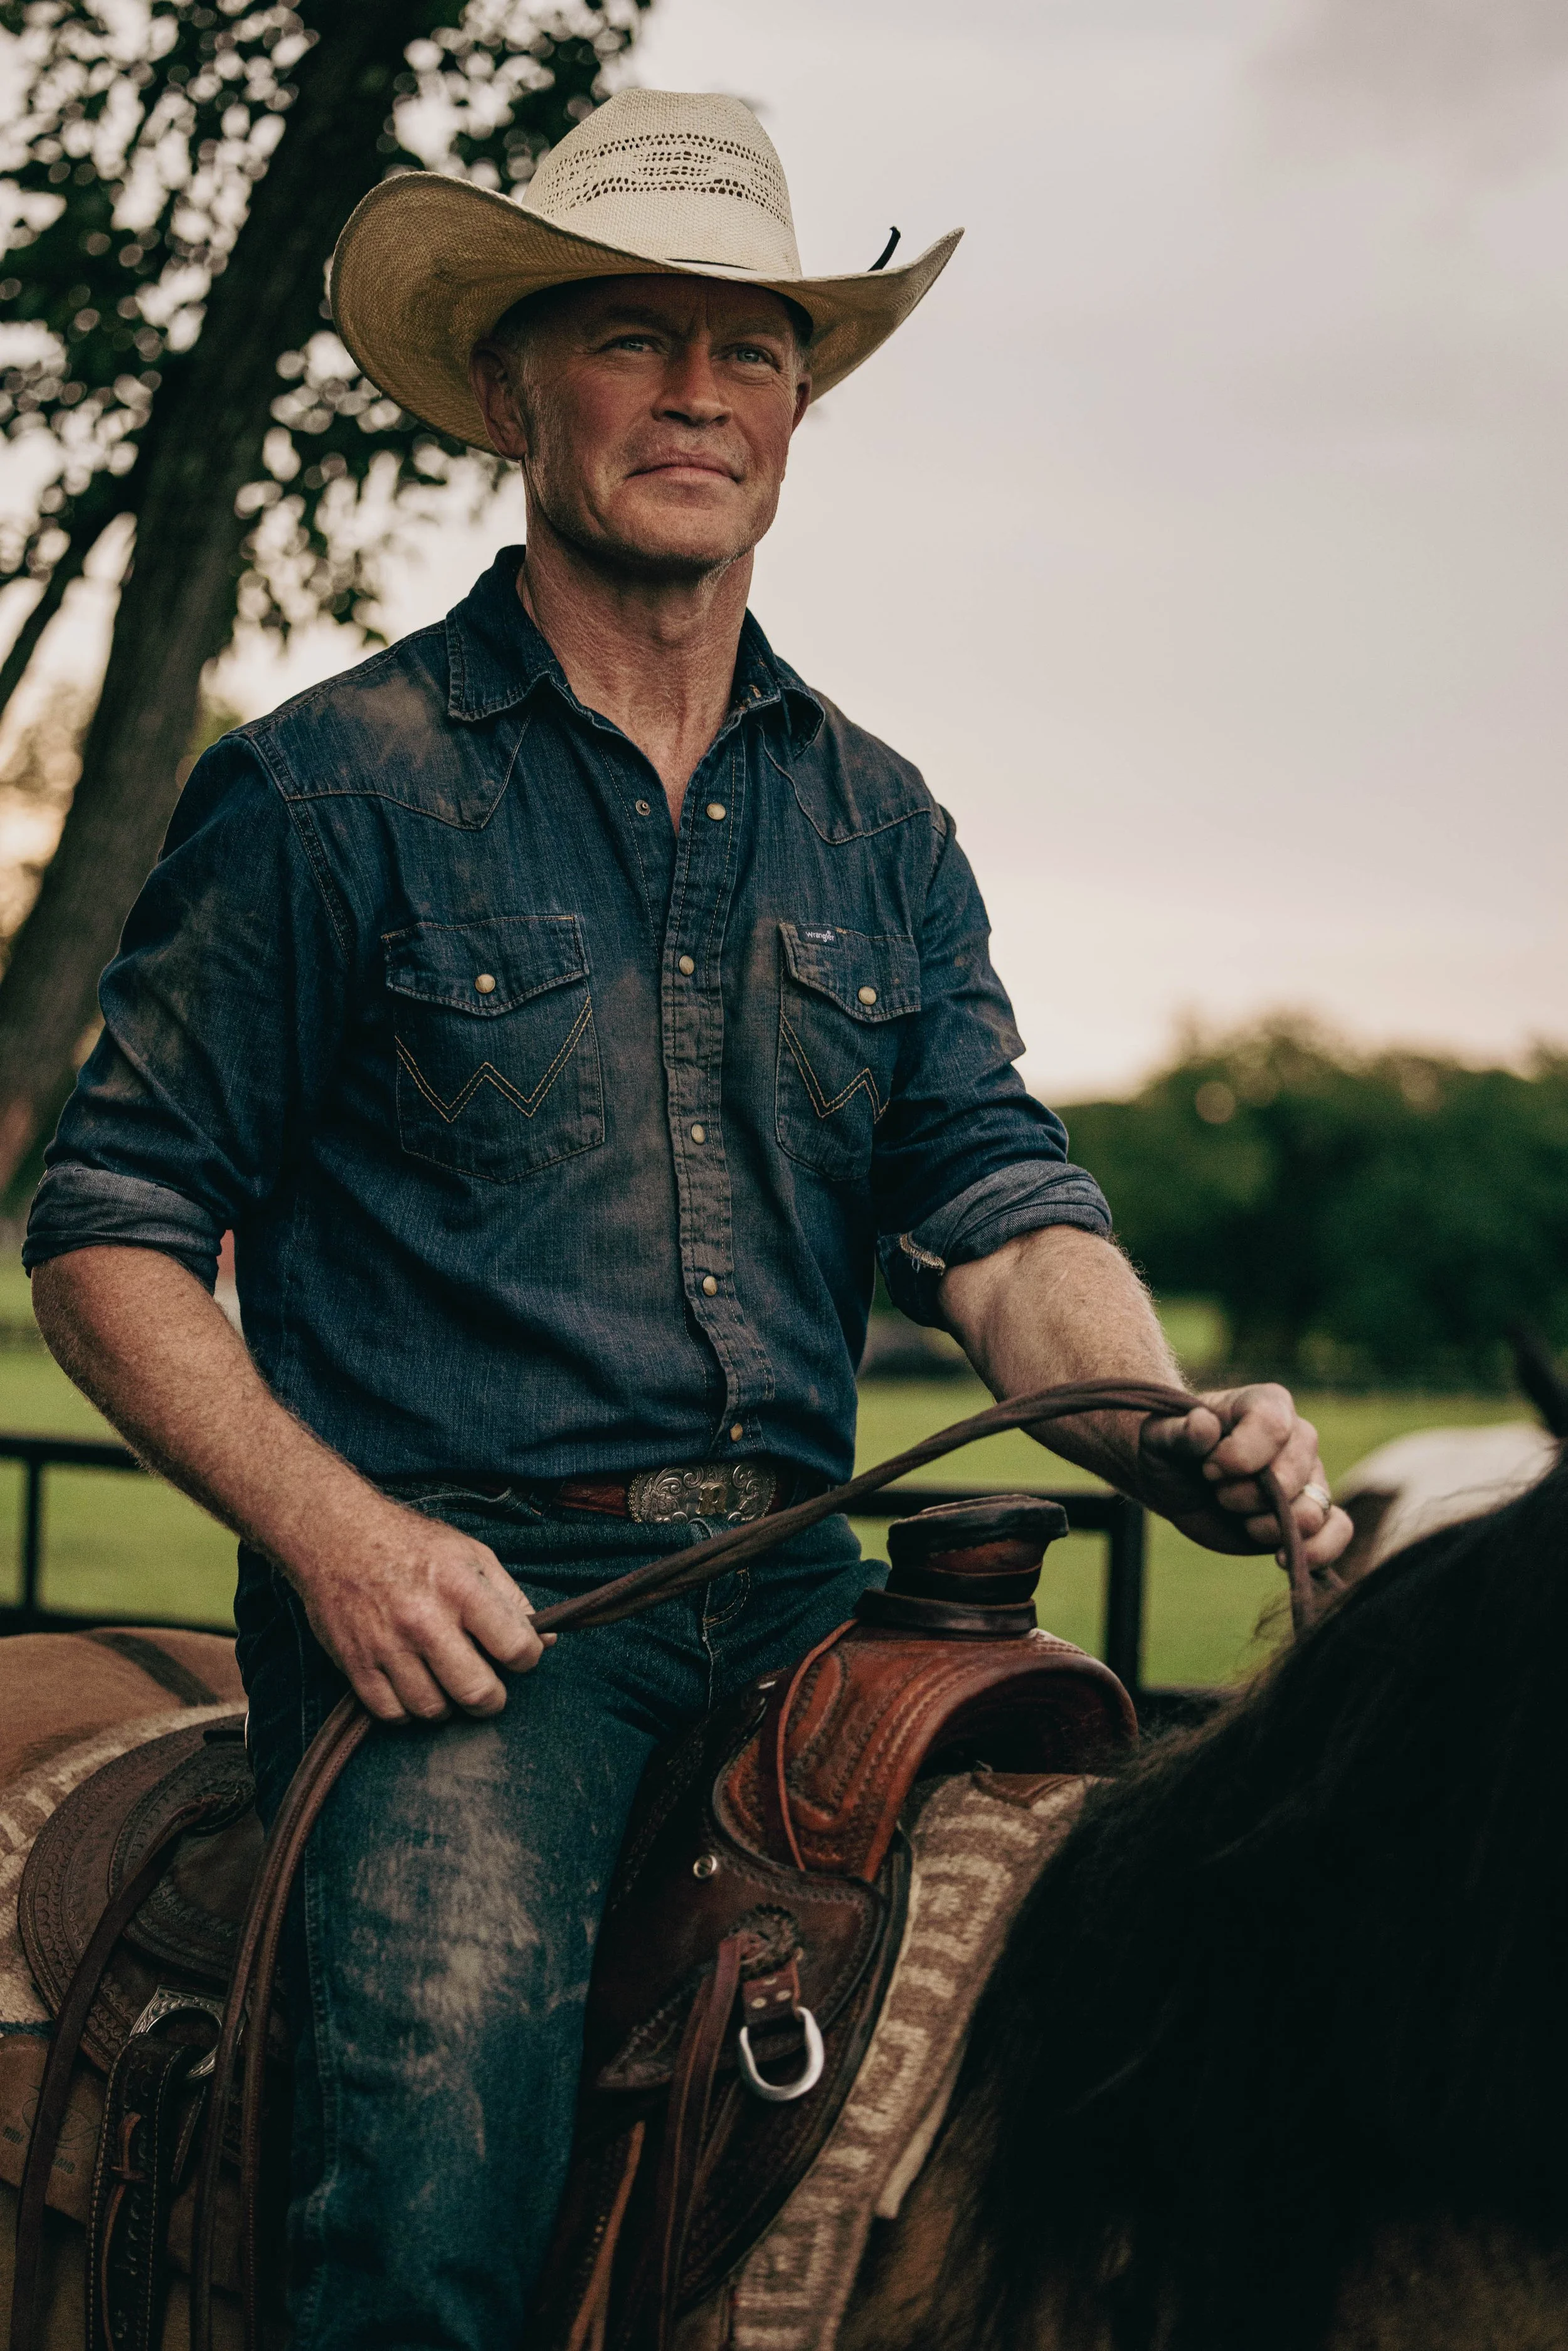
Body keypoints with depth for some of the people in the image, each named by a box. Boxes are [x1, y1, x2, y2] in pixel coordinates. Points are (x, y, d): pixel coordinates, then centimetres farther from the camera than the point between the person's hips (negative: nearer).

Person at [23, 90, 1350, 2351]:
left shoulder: (875, 823, 16)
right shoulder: (334, 788, 3)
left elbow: (997, 1201, 8)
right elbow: (110, 1228, 3)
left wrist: (1169, 1429, -14)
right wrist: (331, 1525, -13)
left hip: (792, 1595, 5)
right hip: (450, 1593, -4)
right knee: (453, 2095, -30)